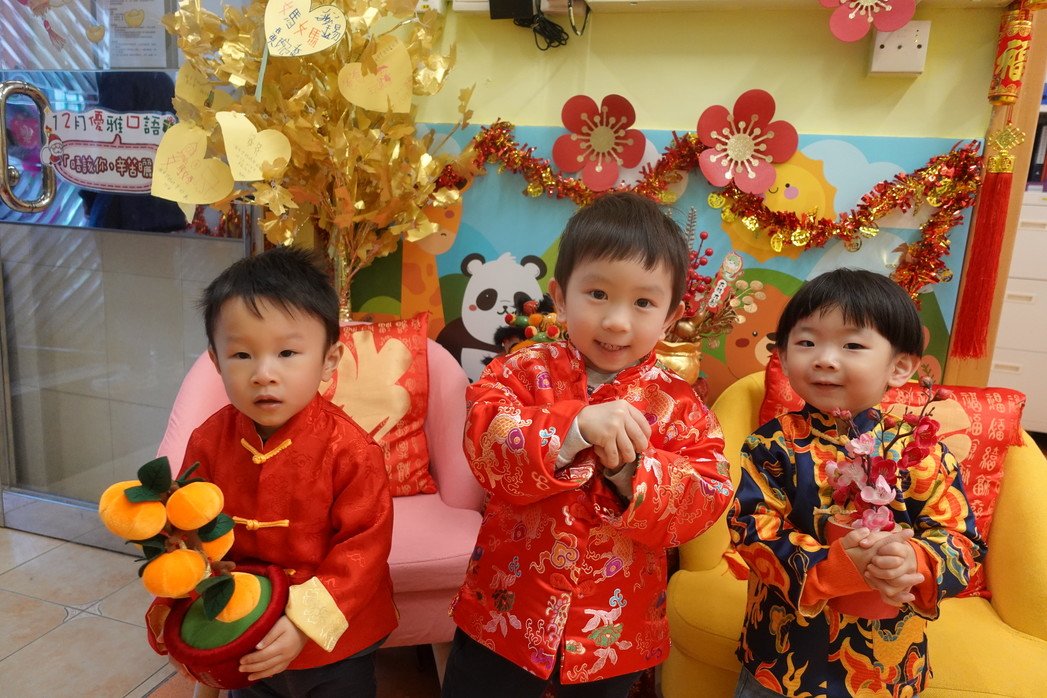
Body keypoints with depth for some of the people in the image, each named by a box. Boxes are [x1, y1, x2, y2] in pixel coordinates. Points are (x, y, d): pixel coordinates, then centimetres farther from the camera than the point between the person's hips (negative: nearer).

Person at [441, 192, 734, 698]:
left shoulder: (677, 404, -6)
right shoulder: (524, 371, -9)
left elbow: (707, 498, -13)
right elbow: (485, 447, -22)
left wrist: (631, 470, -28)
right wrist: (573, 428, -35)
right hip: (505, 613, 0)